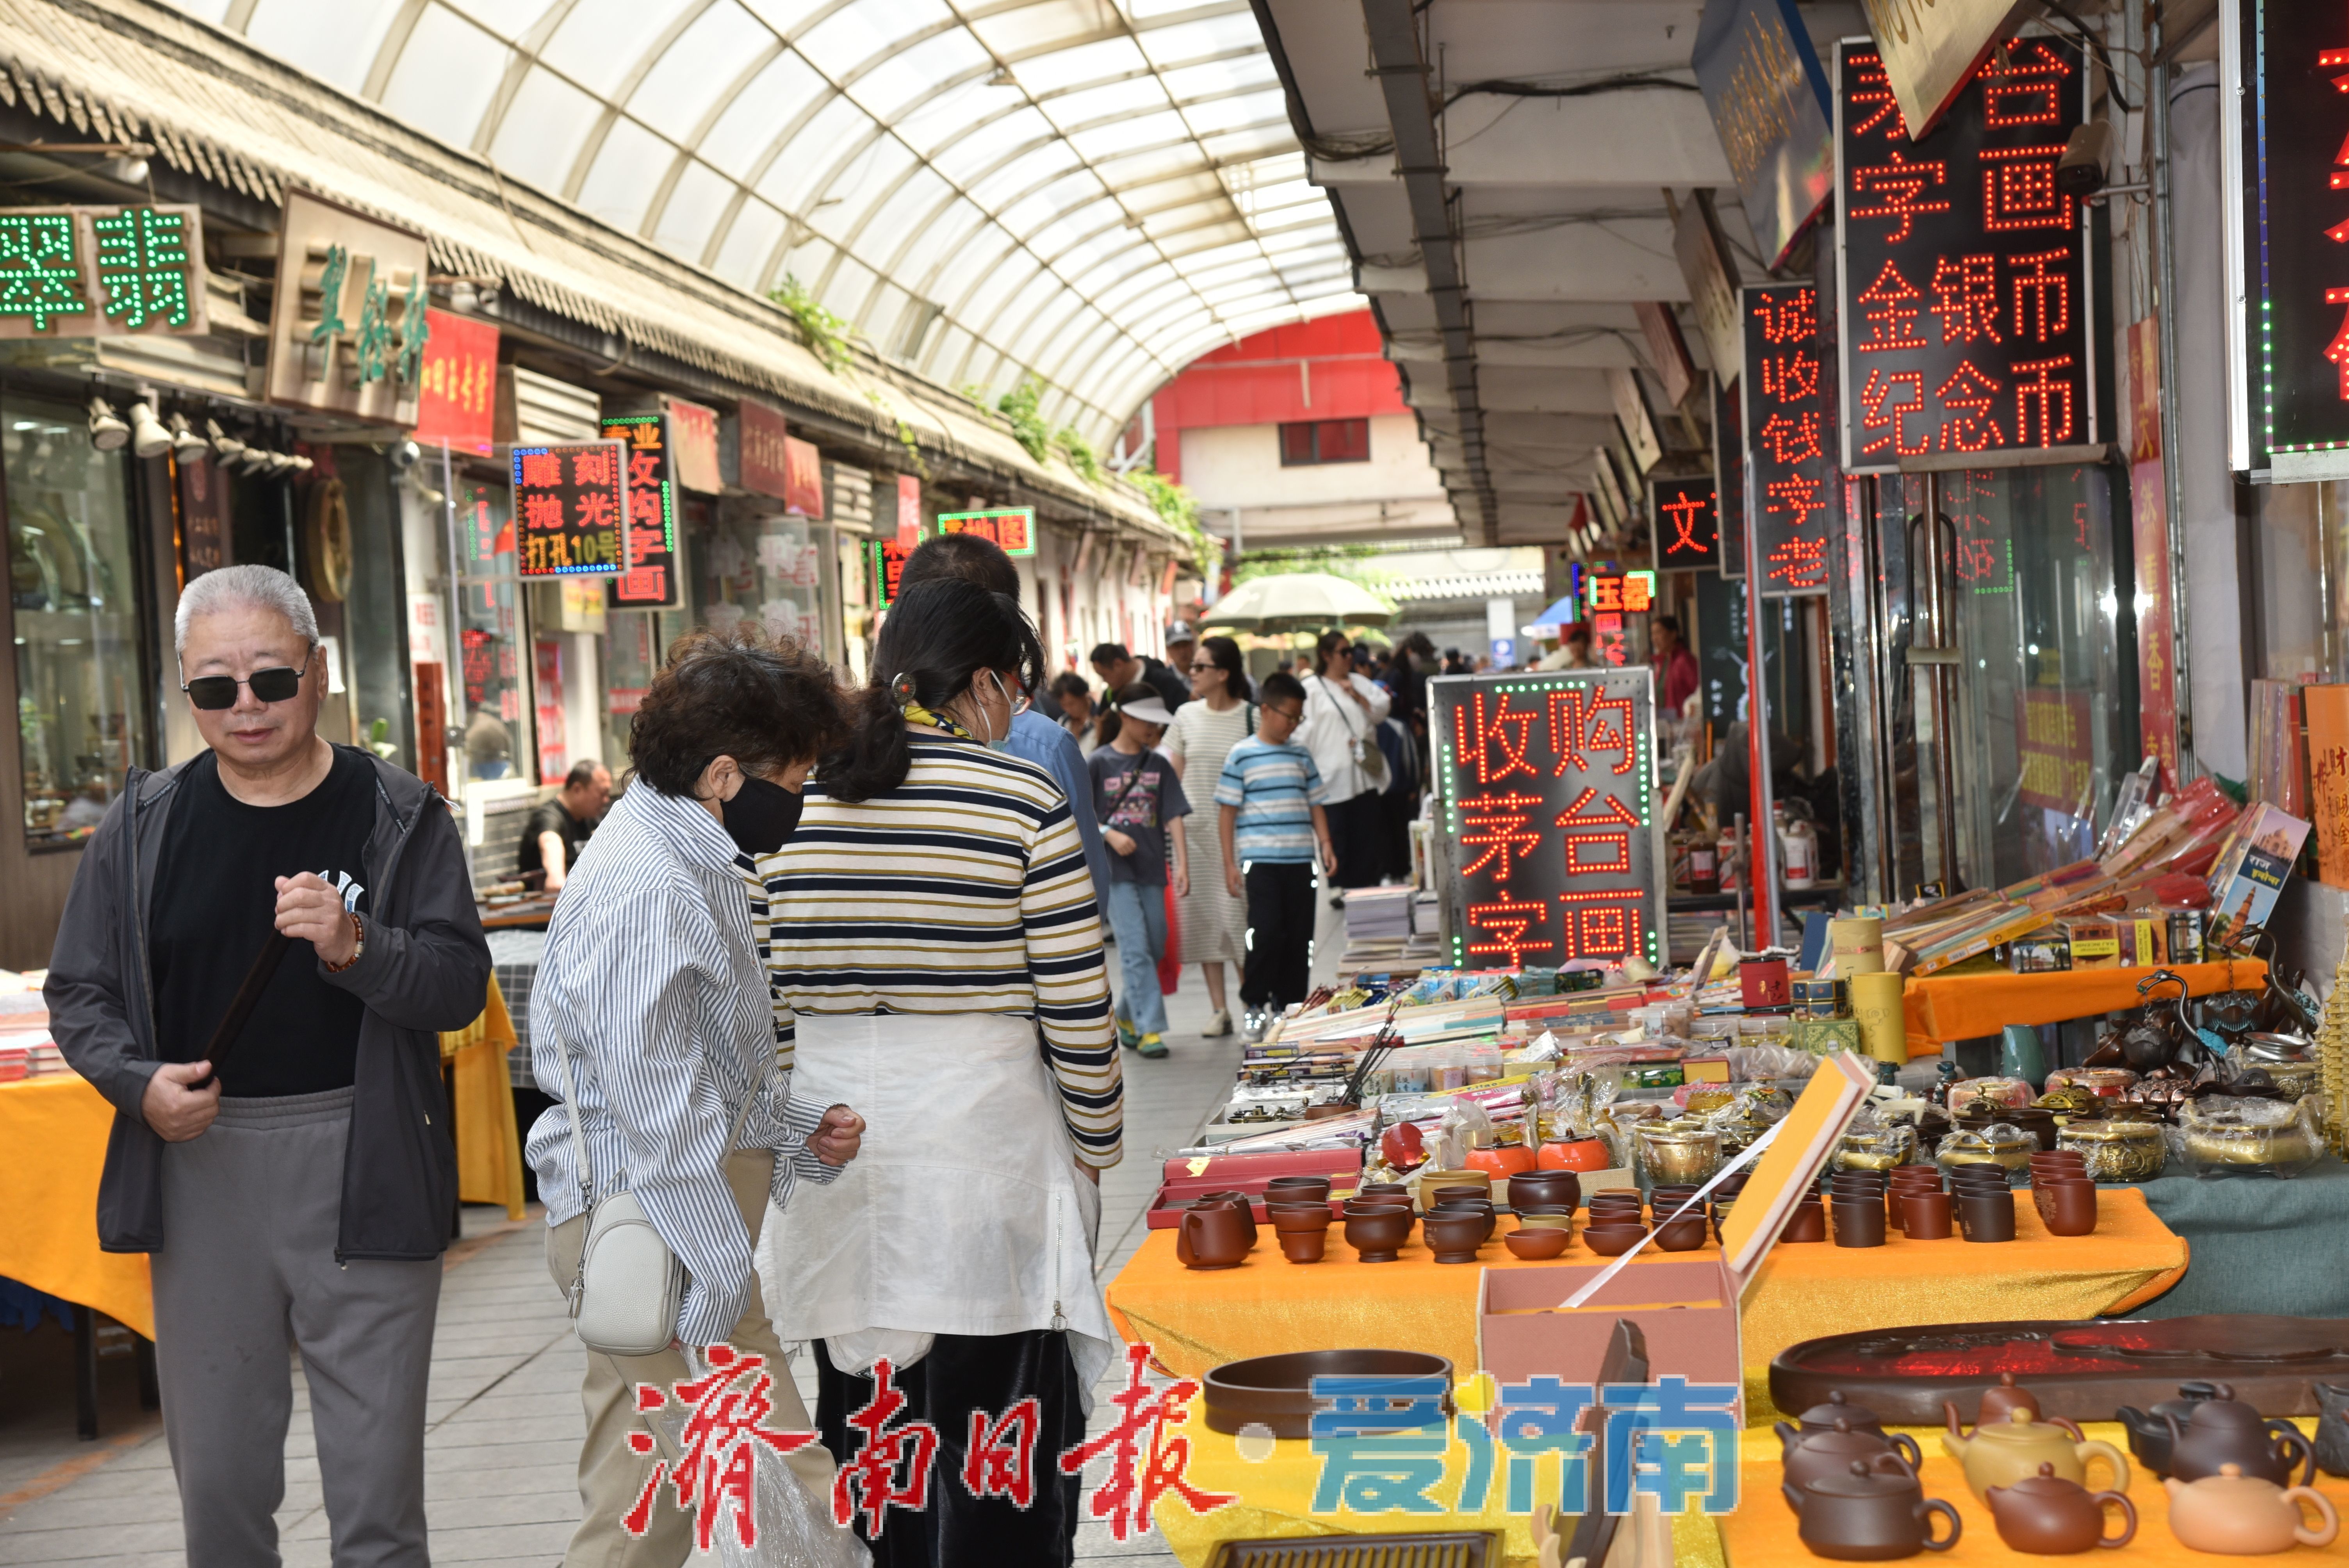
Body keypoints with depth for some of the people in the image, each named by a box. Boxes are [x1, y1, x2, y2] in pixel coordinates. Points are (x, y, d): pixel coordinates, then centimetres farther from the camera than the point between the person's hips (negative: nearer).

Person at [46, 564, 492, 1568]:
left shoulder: (398, 816, 0)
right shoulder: (145, 825, 7)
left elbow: (461, 986, -4)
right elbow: (79, 989, 13)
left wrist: (357, 949, -23)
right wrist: (137, 1082, -6)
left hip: (362, 1171, -2)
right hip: (200, 1163, 3)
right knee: (218, 1480, 12)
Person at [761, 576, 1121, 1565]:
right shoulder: (1021, 799, -8)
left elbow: (771, 994, 5)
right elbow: (1076, 1004, -7)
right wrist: (1097, 1142, 6)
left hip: (833, 1143, 4)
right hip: (983, 1140, -4)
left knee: (864, 1451, 13)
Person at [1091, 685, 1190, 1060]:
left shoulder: (1159, 765, 9)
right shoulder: (1097, 764, -2)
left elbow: (1174, 817, 4)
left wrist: (1183, 865, -4)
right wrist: (1110, 834, -16)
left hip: (1151, 869, 5)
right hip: (1114, 870, -5)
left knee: (1155, 949, 10)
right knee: (1136, 949, -10)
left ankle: (1127, 1015, 29)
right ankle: (1150, 1029, -9)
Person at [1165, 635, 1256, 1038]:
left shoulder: (1251, 717, -3)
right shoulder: (1186, 716, 6)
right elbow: (1173, 777, 11)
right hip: (1193, 827, 4)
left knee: (1238, 912, -6)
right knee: (1203, 915, 4)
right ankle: (1219, 1010, 10)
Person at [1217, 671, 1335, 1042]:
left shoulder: (1301, 755, 13)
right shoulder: (1242, 756, -1)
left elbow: (1315, 803, 19)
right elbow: (1227, 810, -1)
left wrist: (1326, 845, 5)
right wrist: (1230, 864, -4)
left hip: (1299, 859, 5)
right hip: (1260, 859, -5)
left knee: (1299, 936, 5)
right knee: (1267, 931, -13)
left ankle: (1289, 1007, 16)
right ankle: (1255, 1005, 3)